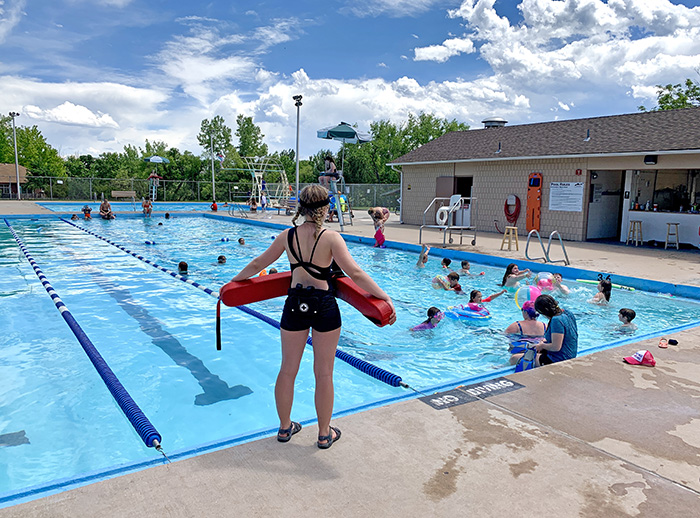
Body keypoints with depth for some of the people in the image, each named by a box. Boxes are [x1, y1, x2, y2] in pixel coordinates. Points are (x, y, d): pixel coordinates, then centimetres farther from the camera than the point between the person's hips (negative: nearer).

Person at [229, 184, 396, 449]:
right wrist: (385, 297, -18)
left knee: (288, 370, 17)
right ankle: (324, 434, 24)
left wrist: (234, 280, 28)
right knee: (324, 373, 10)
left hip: (294, 305, 4)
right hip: (324, 306, -3)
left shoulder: (287, 236, 1)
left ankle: (285, 427, 33)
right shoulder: (330, 238, -11)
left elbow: (258, 263, 12)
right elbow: (355, 273, -19)